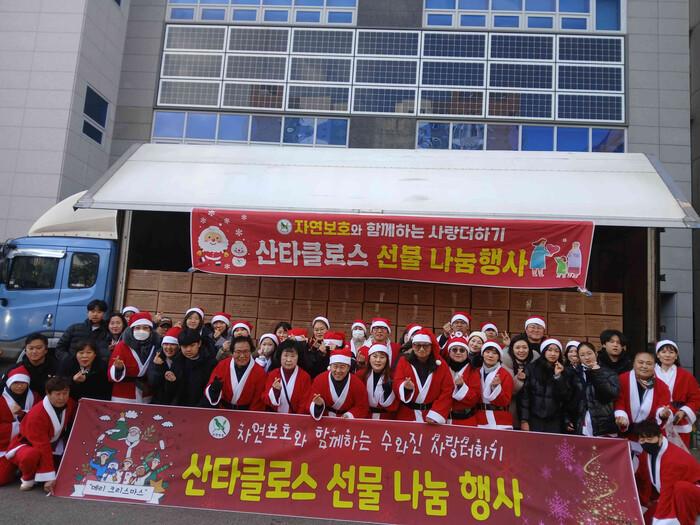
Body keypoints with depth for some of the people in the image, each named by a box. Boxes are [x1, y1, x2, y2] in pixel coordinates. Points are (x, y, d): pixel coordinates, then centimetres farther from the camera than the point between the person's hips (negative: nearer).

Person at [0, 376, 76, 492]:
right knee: (31, 455, -39)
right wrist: (49, 477, -31)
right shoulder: (36, 414, -30)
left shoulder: (71, 405, -13)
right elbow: (42, 446, -31)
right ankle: (28, 477, -5)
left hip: (52, 445, 6)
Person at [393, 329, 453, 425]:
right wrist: (405, 387, -29)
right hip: (407, 415, 0)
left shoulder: (440, 365, 2)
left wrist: (436, 414, -11)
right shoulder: (404, 361, 2)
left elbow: (447, 390, -2)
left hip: (433, 415, 0)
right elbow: (397, 384, -6)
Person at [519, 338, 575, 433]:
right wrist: (524, 420, -9)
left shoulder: (564, 372, 8)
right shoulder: (532, 368, 1)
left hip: (555, 422, 2)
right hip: (534, 419, -2)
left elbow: (566, 397, 0)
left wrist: (558, 376, -10)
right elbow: (524, 394, -3)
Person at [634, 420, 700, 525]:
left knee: (680, 487, -40)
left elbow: (667, 493, -34)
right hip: (673, 496, 7)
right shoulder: (646, 453, -7)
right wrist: (646, 500, 2)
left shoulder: (673, 459, -32)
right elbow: (641, 479, 7)